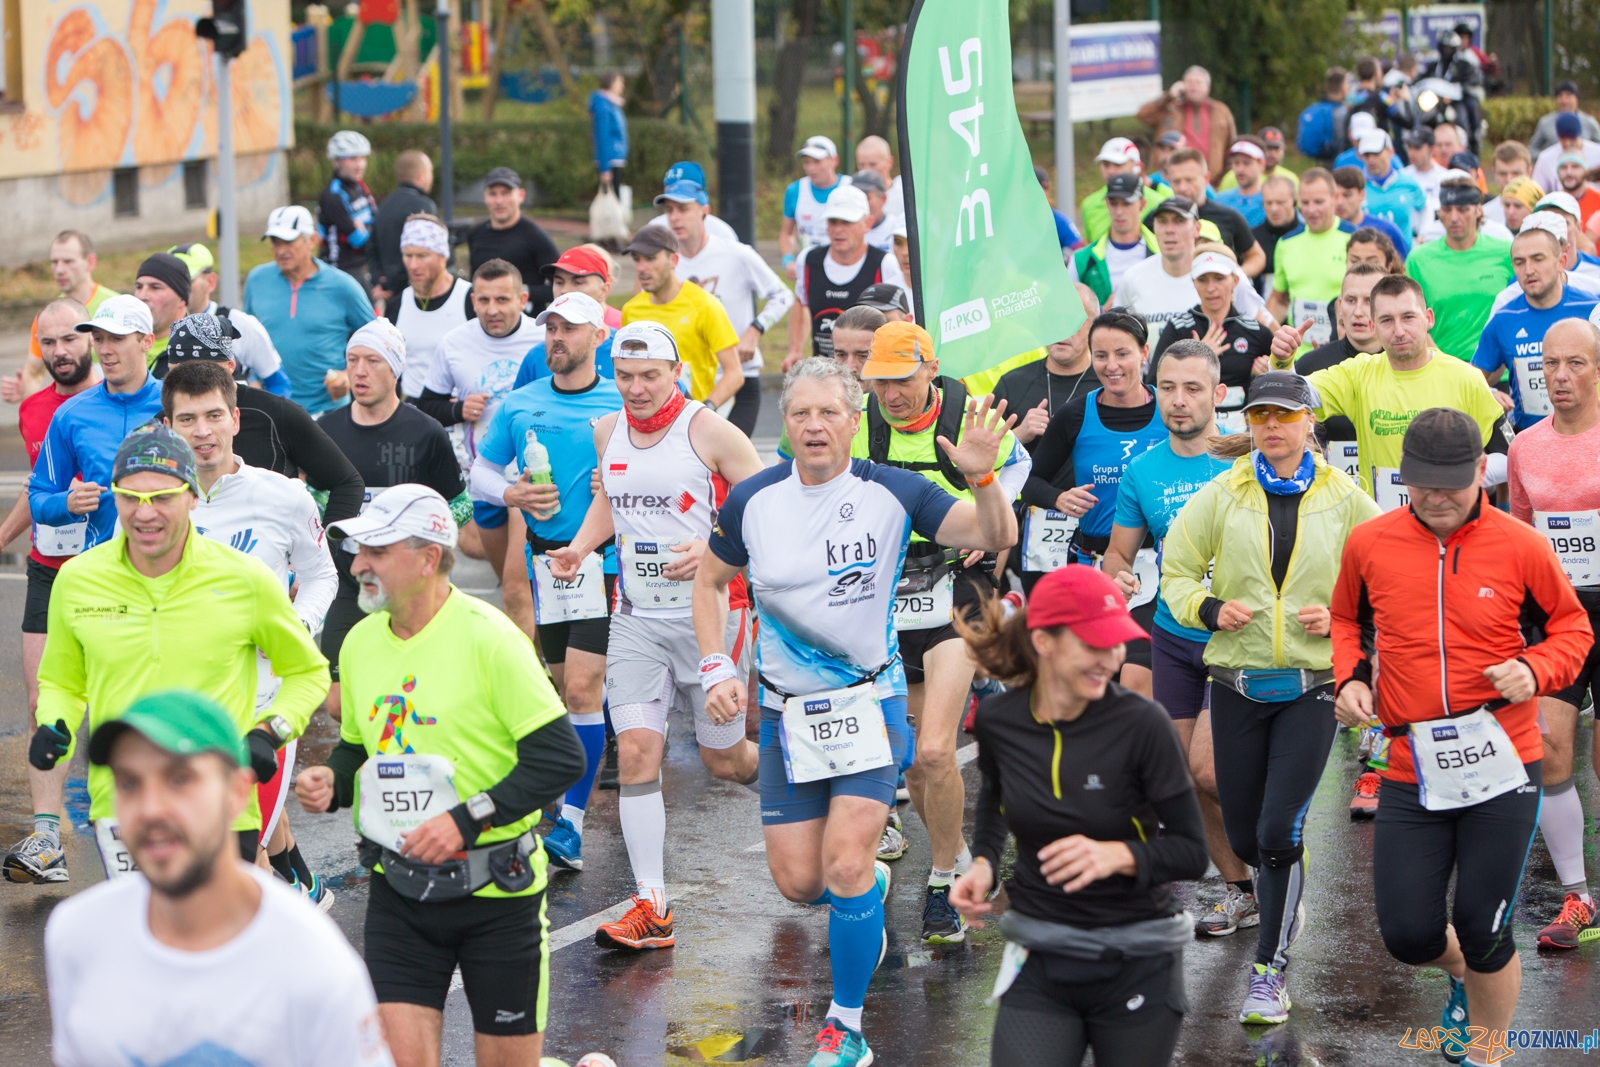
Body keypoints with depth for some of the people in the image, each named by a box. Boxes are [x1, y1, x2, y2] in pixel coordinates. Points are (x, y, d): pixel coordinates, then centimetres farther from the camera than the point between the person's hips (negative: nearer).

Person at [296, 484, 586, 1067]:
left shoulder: (487, 636, -14)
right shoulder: (360, 642, 5)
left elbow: (561, 756, -16)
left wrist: (468, 819, -22)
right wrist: (332, 783, -2)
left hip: (495, 890, -4)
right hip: (398, 891, 5)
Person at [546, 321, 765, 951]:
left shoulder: (710, 433, -10)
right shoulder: (607, 433, 6)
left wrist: (714, 553, -22)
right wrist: (579, 547, 7)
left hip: (709, 611, -4)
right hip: (636, 617, 4)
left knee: (724, 761, 6)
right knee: (636, 751, -9)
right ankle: (652, 908, -6)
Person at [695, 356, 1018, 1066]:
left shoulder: (892, 493, -10)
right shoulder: (753, 500, -3)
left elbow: (997, 537, -16)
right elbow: (709, 580, 12)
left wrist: (982, 477, -36)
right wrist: (716, 668, 0)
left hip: (870, 701, -3)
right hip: (786, 710, 3)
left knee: (845, 866, -16)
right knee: (797, 881, 3)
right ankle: (871, 887, 40)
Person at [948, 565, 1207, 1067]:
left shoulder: (1140, 722, -16)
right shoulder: (996, 720, -5)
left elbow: (1193, 851, -10)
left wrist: (1118, 855, -28)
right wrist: (983, 864, 2)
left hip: (1136, 965, -2)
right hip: (1040, 961, 2)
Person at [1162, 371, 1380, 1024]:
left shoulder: (1342, 499, 1)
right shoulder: (1223, 494, 2)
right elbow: (1176, 569, 8)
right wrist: (1208, 608, -11)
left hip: (1310, 688, -2)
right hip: (1237, 686, 2)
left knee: (1280, 831, -13)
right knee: (1243, 836, 9)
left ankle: (1271, 970, 1)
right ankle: (1284, 894, 46)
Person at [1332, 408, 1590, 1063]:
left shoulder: (1519, 546, -6)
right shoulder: (1369, 544, 0)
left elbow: (1572, 625, 8)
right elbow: (1346, 619, 19)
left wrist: (1537, 670, -11)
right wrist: (1350, 677, 1)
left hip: (1502, 769, -2)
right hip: (1412, 772, 2)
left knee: (1484, 934, 3)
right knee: (1407, 935, 3)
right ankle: (1464, 973, 40)